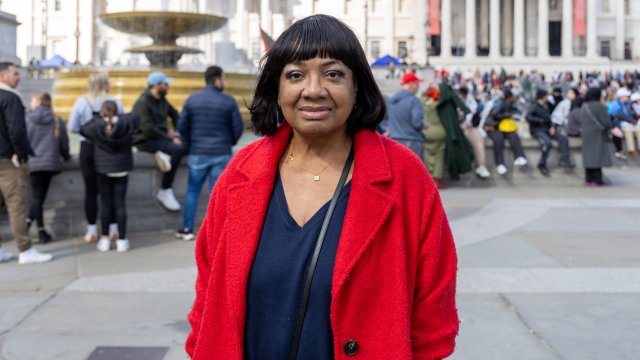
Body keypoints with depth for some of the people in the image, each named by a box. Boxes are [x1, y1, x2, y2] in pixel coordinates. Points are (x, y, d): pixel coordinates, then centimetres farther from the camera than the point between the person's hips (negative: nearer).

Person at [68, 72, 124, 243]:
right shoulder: (115, 102, -8)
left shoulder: (82, 102, -7)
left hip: (88, 148, 0)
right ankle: (113, 229, 16)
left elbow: (73, 128, -5)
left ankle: (92, 231, 9)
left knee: (91, 190, 7)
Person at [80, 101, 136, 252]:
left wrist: (98, 118, 12)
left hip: (104, 170, -1)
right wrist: (118, 117, 18)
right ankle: (122, 241, 6)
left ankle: (105, 240, 12)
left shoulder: (96, 127, -15)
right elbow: (135, 119, 14)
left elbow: (83, 129, 4)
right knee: (120, 204, 4)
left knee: (106, 204, 7)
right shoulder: (126, 124, -8)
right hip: (122, 169, 1)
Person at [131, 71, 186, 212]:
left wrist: (176, 134, 10)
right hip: (145, 141, -8)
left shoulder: (162, 101, 12)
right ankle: (164, 192, -23)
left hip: (161, 138, 8)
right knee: (177, 149, -30)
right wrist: (170, 138, -18)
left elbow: (175, 115, 26)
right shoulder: (143, 103, -13)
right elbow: (148, 129, -21)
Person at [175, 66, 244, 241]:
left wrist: (188, 144, 17)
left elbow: (182, 126, 1)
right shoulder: (228, 102, -7)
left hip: (198, 153, 2)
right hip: (222, 154, -2)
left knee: (192, 190, 13)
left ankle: (187, 229, 15)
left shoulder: (192, 100, -2)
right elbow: (238, 127, -4)